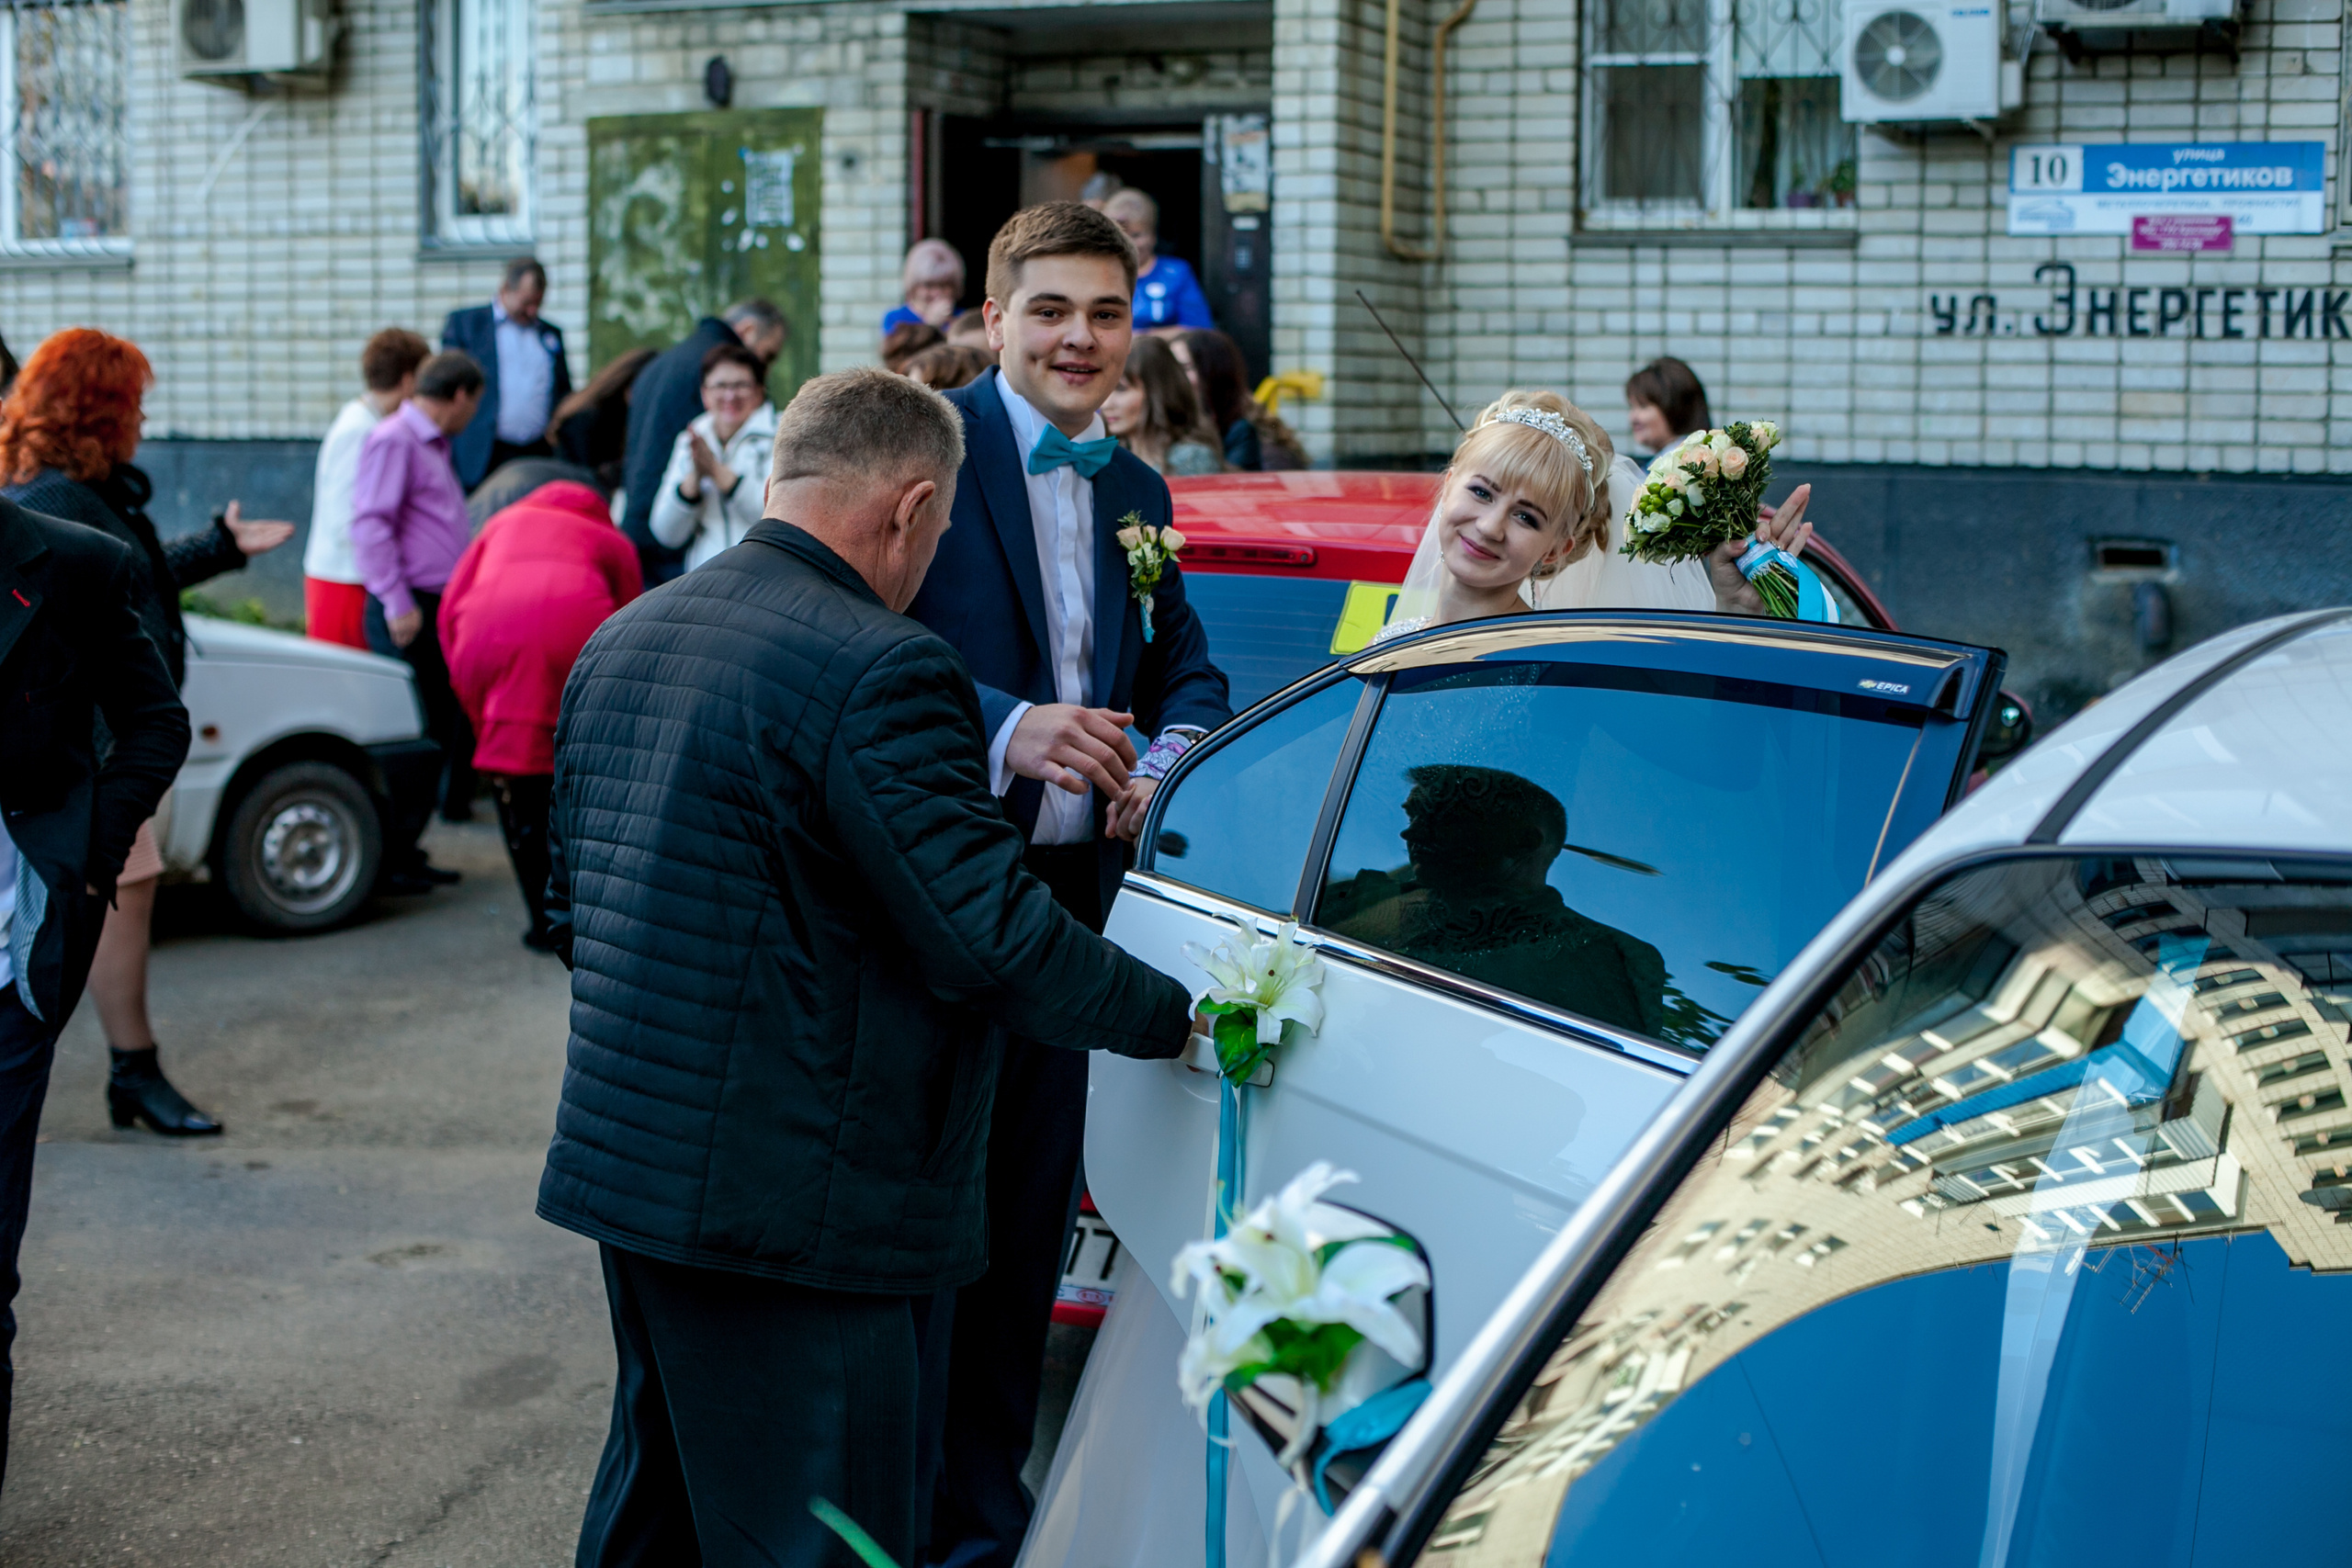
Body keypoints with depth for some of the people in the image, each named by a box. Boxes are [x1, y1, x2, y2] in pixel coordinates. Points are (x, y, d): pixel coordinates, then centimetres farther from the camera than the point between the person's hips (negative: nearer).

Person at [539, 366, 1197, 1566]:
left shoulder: (621, 642, 11)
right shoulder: (881, 671, -18)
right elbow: (990, 936, -21)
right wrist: (1177, 1017, -8)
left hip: (623, 1164, 10)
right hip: (792, 1209, -10)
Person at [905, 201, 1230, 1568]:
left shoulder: (1137, 491, 15)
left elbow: (1188, 669, 19)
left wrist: (1167, 764, -3)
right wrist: (1006, 730, -29)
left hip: (1078, 896, 7)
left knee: (1027, 1232, 14)